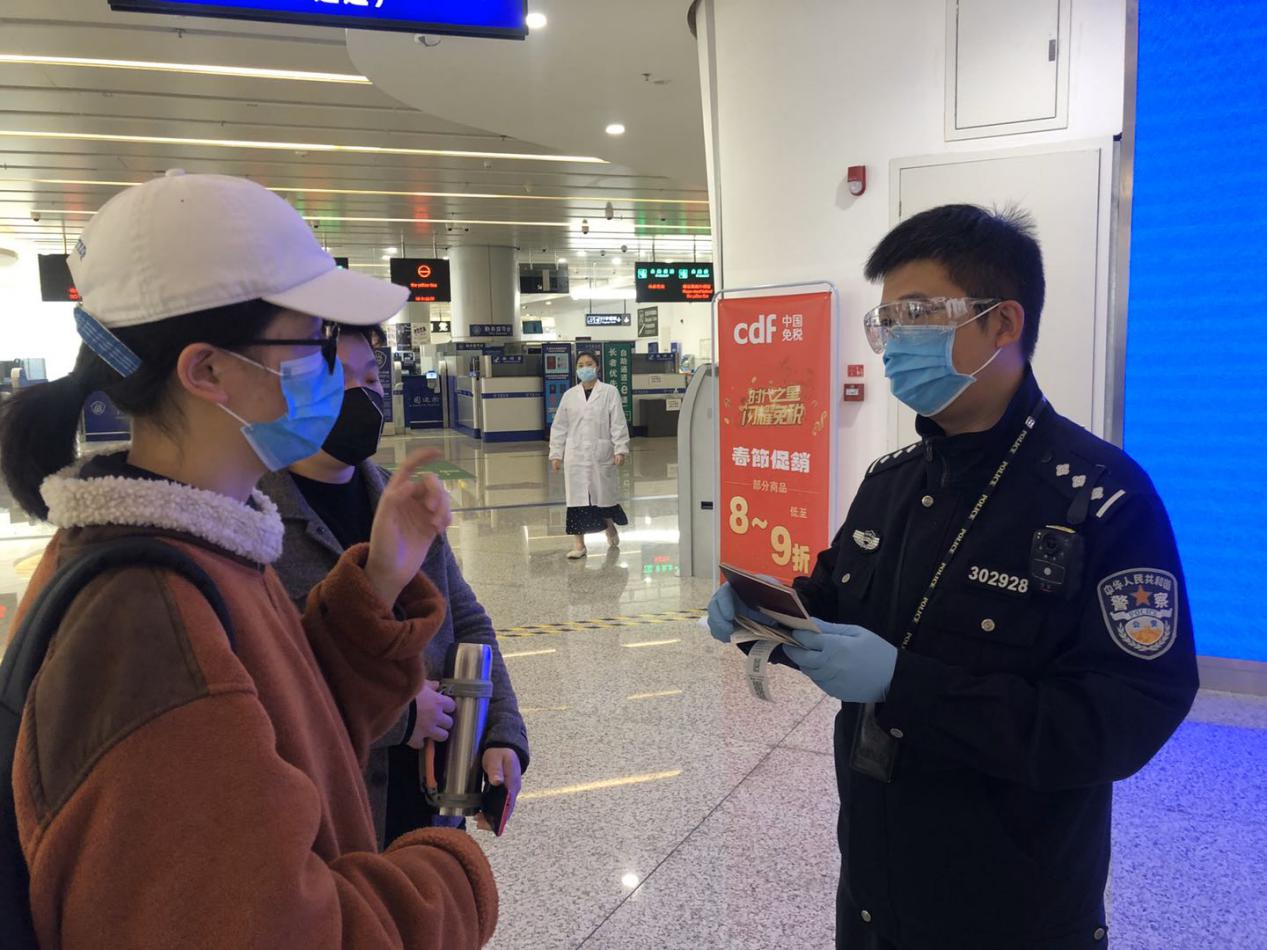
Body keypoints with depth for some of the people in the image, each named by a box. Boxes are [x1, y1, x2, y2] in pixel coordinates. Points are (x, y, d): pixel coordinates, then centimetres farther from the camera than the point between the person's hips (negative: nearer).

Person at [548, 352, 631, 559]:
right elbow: (559, 427, 9)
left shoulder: (610, 392, 0)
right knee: (577, 497, 1)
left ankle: (611, 528, 37)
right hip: (576, 455, 2)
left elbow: (618, 424, -4)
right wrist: (556, 453, 4)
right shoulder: (569, 395, 8)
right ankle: (579, 544, 8)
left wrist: (620, 449, -12)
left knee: (604, 494, 8)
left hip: (601, 454, -2)